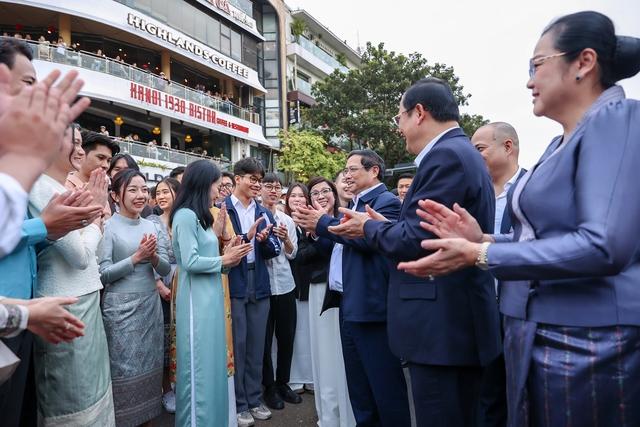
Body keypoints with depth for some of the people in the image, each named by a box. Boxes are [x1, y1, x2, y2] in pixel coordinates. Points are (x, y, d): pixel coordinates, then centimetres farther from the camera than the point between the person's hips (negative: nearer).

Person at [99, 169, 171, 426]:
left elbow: (166, 269, 6)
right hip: (121, 308, -5)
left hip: (151, 305, 6)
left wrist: (153, 256, -14)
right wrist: (136, 257, -20)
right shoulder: (108, 226, -8)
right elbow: (102, 274, -13)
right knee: (125, 369, 4)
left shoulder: (151, 226, 7)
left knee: (149, 366, 14)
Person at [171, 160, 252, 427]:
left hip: (210, 298, 9)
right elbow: (190, 262, -20)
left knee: (212, 365, 16)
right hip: (197, 301, -9)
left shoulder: (198, 217, 15)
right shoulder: (185, 215, -13)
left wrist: (227, 256, -1)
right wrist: (224, 261, -8)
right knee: (200, 367, 0)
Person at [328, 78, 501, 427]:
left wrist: (369, 227, -4)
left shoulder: (445, 155, -17)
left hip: (442, 325, -10)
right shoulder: (461, 152, 15)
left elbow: (417, 240, -21)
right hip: (456, 321, 10)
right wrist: (385, 225, 14)